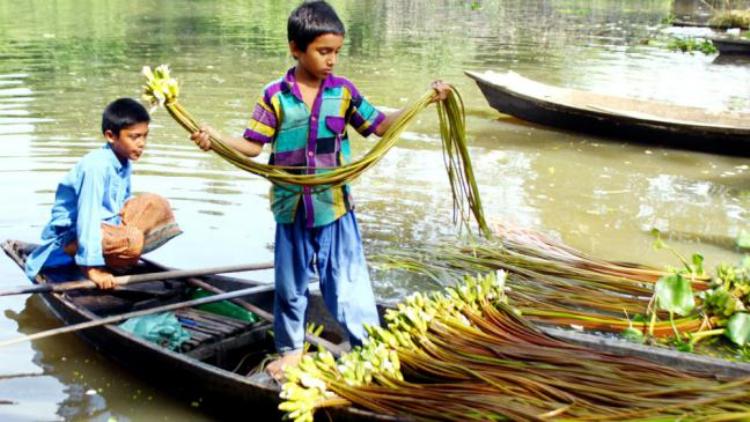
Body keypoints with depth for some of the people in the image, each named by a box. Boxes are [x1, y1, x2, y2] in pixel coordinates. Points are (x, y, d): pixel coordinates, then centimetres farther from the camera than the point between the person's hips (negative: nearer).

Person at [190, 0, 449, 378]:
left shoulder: (343, 91, -3)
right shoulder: (275, 95, -6)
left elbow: (380, 126, 5)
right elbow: (253, 146, -4)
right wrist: (216, 139, -20)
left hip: (335, 208, 0)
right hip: (292, 209, 1)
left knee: (348, 284, 4)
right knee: (290, 286, 16)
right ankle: (291, 349, 35)